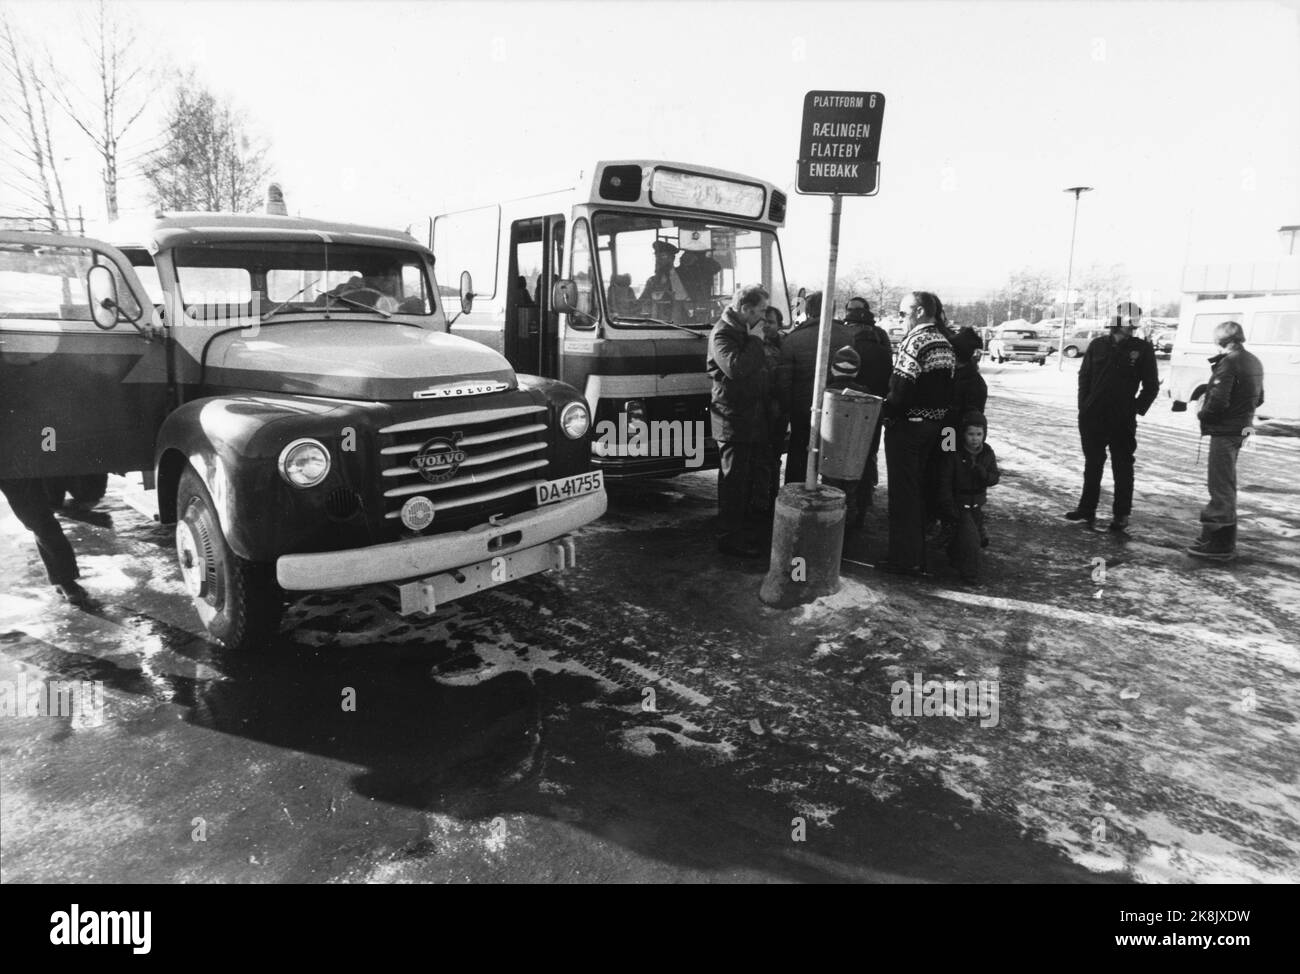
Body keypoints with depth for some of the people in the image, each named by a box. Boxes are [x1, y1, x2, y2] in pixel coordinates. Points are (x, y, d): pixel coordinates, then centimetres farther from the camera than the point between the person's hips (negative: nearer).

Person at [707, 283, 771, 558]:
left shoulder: (748, 331, 15)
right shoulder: (722, 334, -13)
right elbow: (735, 368, -29)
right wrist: (755, 340, -19)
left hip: (751, 417, 9)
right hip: (732, 419, -9)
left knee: (745, 478, 15)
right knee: (734, 481, -4)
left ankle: (738, 528, 25)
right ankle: (729, 538, 3)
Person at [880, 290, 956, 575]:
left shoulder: (914, 340, -16)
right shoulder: (944, 342, 10)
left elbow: (902, 387, -23)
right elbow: (947, 388, 11)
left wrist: (885, 409, -10)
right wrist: (939, 413, 14)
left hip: (906, 423, -8)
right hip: (934, 423, 9)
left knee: (903, 490, 1)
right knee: (917, 488, 17)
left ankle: (905, 558, 7)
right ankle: (917, 555, 27)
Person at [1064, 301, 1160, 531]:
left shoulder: (1143, 350, -1)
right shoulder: (1098, 345, 5)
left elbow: (1151, 385, 3)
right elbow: (1084, 377, 9)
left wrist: (1137, 409, -5)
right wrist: (1084, 406, 2)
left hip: (1123, 421, -2)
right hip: (1092, 417, 2)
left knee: (1122, 468, 3)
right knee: (1092, 466, 11)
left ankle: (1121, 515, 10)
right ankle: (1087, 509, 21)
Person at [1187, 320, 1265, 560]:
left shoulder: (1229, 362, -18)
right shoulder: (1253, 362, 11)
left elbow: (1218, 401, -24)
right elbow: (1258, 399, 18)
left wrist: (1202, 414, -7)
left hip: (1225, 430, -9)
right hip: (1241, 428, 9)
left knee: (1220, 486, -4)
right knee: (1226, 485, 19)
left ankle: (1218, 543, 1)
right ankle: (1224, 540, 29)